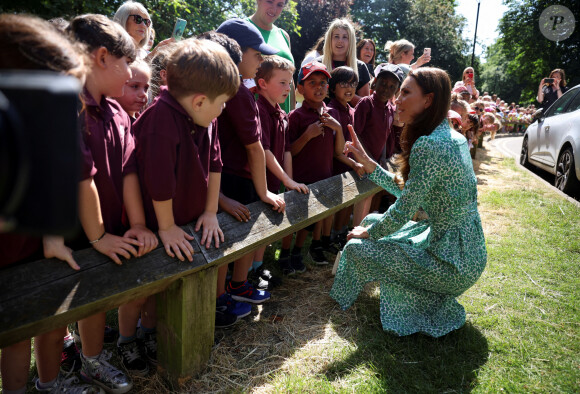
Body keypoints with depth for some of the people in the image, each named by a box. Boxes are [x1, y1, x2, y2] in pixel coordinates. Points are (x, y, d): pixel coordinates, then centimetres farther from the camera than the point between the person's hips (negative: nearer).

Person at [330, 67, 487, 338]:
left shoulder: (428, 145, -25)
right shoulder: (453, 138, 6)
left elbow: (403, 211, -20)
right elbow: (406, 190, 10)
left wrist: (368, 233, -1)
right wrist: (367, 161, 8)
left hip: (453, 263, -9)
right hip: (468, 251, 9)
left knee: (357, 248, -3)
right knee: (373, 220, 18)